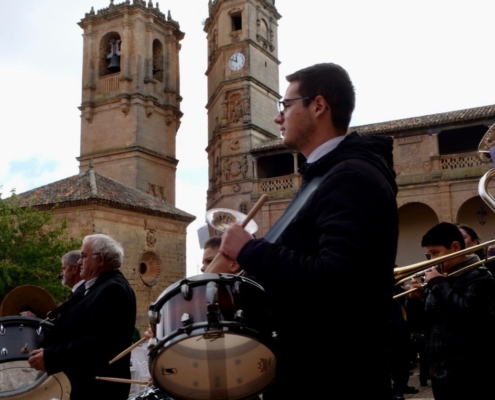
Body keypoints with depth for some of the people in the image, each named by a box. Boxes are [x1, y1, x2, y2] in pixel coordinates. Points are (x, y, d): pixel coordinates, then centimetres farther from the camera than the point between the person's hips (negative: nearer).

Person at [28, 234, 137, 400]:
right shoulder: (99, 286, 14)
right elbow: (82, 328, 14)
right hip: (90, 382, 10)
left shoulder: (113, 289, -19)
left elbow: (99, 341, -28)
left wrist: (50, 356, -25)